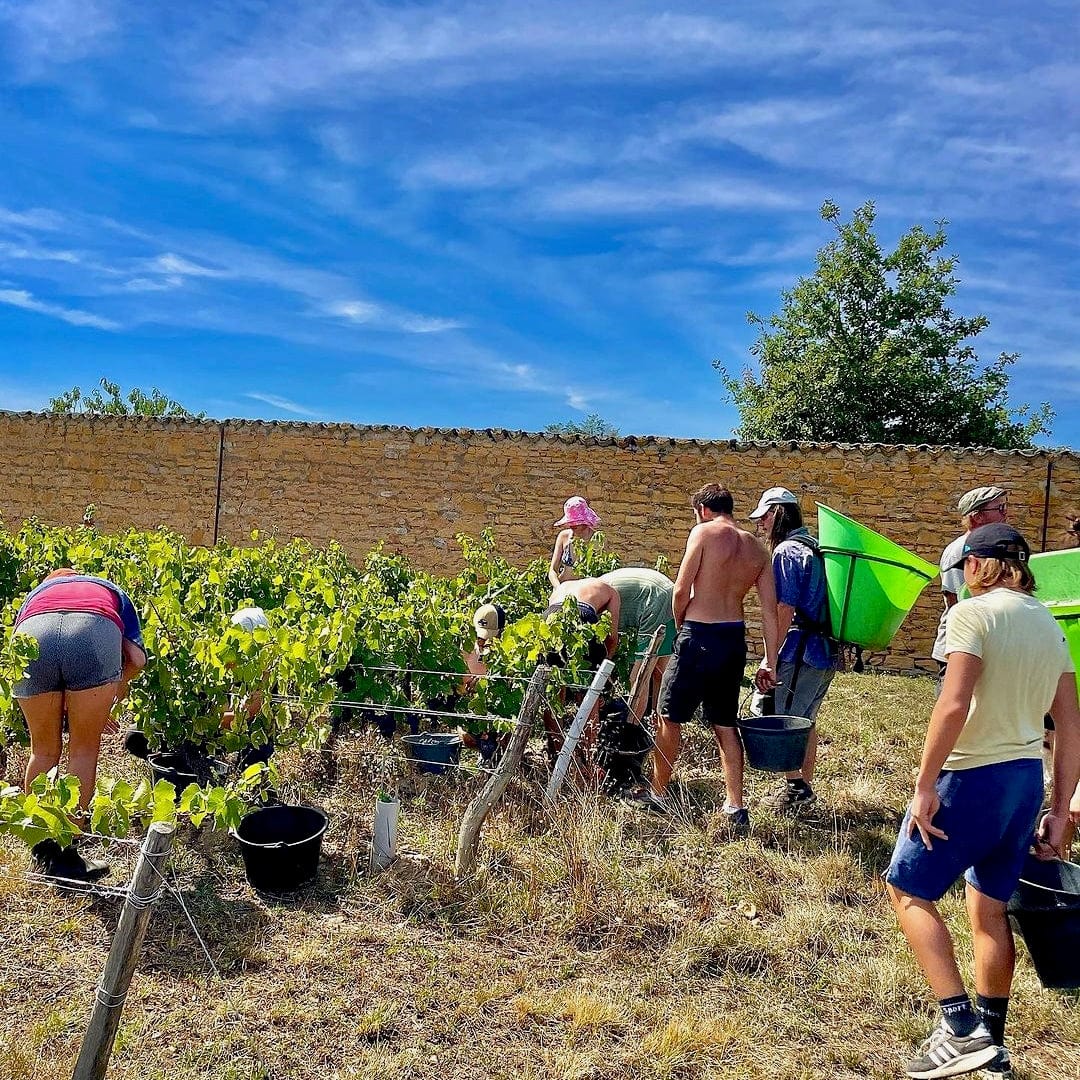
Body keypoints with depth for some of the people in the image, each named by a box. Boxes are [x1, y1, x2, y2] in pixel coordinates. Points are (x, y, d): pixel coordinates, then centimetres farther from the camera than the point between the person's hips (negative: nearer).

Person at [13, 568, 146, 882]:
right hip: (95, 634, -2)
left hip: (32, 635, 2)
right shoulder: (112, 592, 40)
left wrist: (89, 715, 43)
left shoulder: (35, 593, 43)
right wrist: (117, 685, 43)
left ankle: (42, 853, 34)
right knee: (84, 751, 17)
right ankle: (66, 855, 22)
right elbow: (137, 659, 22)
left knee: (44, 751, 23)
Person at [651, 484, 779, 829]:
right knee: (725, 723, 16)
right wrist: (769, 662, 11)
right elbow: (770, 609, 7)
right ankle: (736, 808, 18)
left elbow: (681, 590, -12)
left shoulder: (704, 532, -8)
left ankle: (657, 793, 22)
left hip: (700, 636, -6)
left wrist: (679, 625, 7)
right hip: (735, 639, 6)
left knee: (669, 717, 10)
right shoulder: (757, 548, 10)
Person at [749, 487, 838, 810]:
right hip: (826, 653, 10)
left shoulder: (786, 551, -13)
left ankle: (795, 788, 5)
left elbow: (784, 611, -19)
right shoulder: (815, 547, 15)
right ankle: (804, 786, 28)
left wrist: (770, 659, -16)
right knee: (804, 721, 18)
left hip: (800, 653, -10)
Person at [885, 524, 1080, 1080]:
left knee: (909, 889, 8)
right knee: (990, 906, 19)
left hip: (972, 778, -8)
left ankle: (962, 1028, 2)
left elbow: (953, 707, -24)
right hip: (1027, 779, 8)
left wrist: (923, 787, -18)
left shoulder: (973, 613, -13)